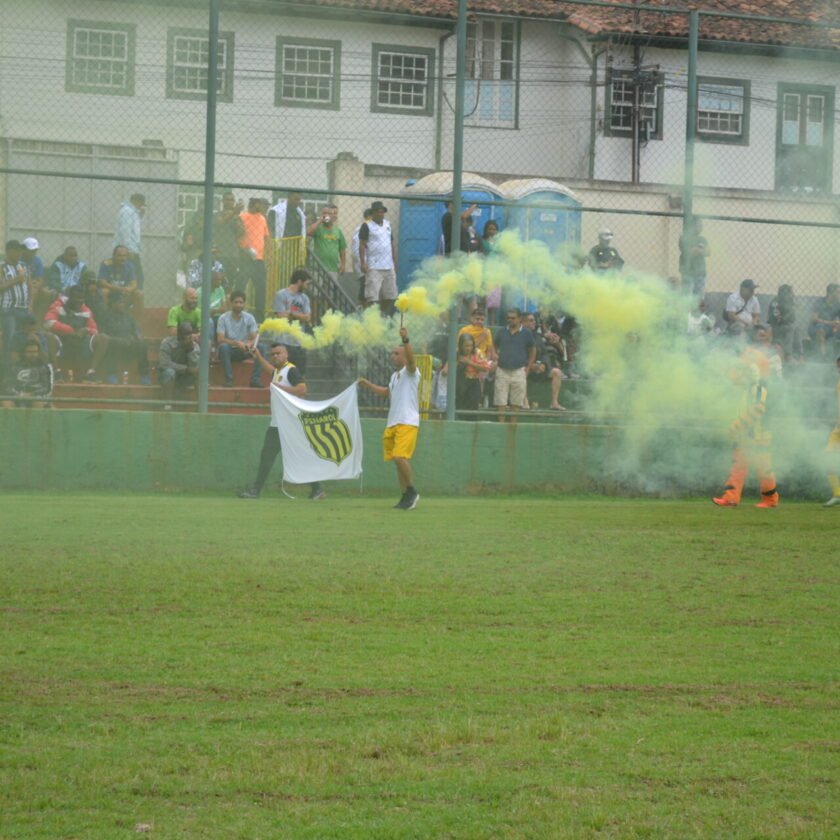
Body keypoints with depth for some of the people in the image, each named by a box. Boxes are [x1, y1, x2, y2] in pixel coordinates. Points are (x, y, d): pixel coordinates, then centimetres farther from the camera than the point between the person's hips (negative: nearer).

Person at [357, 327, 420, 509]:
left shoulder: (410, 371, -3)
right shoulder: (395, 375, 20)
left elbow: (411, 358, -26)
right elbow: (387, 392, 39)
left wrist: (405, 340, -39)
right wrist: (368, 385, 34)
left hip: (407, 423, -9)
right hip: (392, 423, 9)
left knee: (400, 457, -20)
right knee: (398, 460, 6)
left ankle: (412, 491, -7)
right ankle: (406, 497, 10)